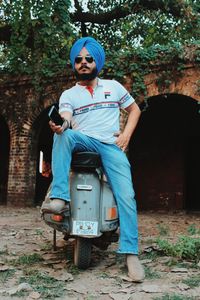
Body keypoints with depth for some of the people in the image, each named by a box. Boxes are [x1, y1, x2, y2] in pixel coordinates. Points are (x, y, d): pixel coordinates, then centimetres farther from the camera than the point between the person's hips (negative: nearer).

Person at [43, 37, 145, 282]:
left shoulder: (113, 86, 16)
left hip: (112, 145, 0)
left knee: (126, 195, -18)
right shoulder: (68, 95, 11)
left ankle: (131, 253, -14)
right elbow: (66, 121, -8)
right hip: (83, 143, 0)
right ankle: (59, 196, -35)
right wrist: (60, 125, -34)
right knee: (63, 136, -34)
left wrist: (126, 134, 3)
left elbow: (134, 109, 20)